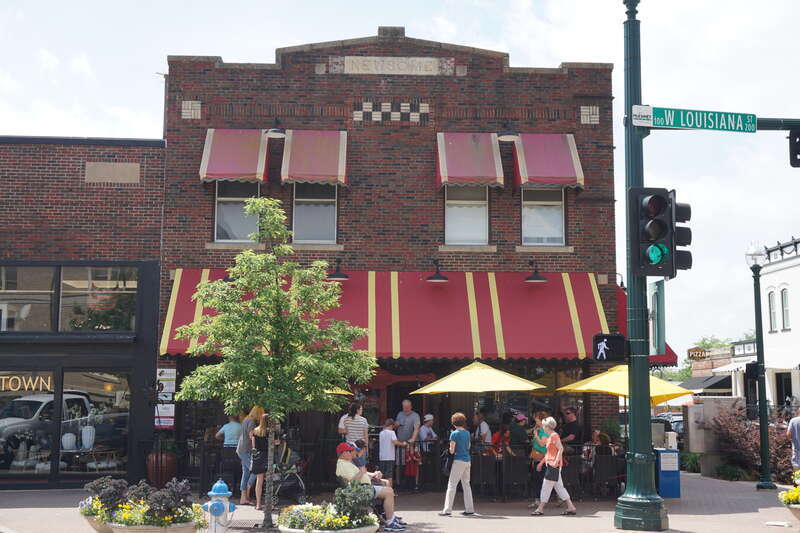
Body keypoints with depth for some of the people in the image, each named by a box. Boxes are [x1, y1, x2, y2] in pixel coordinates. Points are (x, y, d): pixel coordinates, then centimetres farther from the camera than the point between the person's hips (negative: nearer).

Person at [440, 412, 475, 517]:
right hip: (467, 460, 7)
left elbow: (452, 450, -10)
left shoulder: (454, 434, -9)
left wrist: (450, 451, 10)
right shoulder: (467, 433, 10)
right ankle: (469, 509, 14)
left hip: (459, 460, -7)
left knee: (452, 485, -4)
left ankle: (447, 510, -7)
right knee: (466, 484, 13)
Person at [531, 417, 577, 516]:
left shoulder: (554, 436, -12)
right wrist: (541, 462, 26)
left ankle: (540, 509, 2)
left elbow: (561, 449, -21)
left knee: (546, 486, -4)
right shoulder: (550, 436, 17)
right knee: (559, 486, 9)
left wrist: (556, 461, -27)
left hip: (554, 465, -10)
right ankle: (571, 507, 9)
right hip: (551, 464, 10)